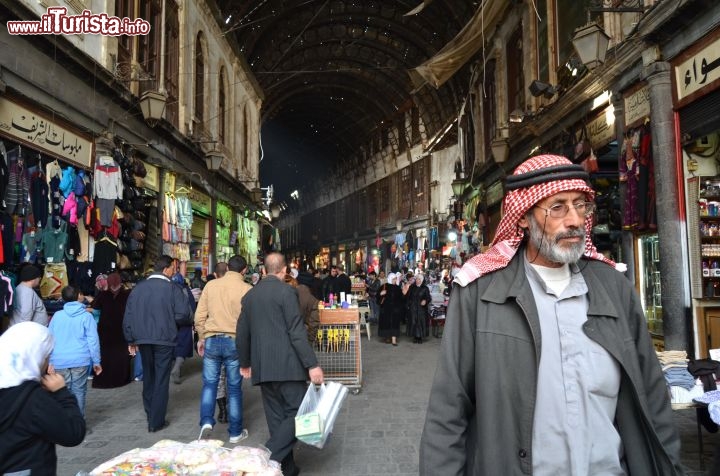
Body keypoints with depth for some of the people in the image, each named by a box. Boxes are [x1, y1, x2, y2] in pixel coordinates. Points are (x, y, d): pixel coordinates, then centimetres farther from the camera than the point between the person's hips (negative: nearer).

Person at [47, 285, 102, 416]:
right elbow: (93, 340, -4)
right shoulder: (86, 316, -3)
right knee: (79, 392, 5)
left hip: (60, 361, 2)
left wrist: (50, 361, 13)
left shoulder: (57, 315, 5)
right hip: (80, 361, -2)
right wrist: (96, 361, 2)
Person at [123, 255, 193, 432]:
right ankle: (156, 422, 7)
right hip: (164, 339, -5)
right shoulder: (172, 288, -11)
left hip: (142, 339, 5)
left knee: (148, 377, 20)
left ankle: (150, 413, 33)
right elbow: (183, 314, -18)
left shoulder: (138, 288, 3)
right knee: (161, 380, 4)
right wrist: (190, 320, 5)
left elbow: (128, 316, 4)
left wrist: (130, 340, 12)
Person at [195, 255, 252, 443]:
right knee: (234, 388, 7)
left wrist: (201, 338, 17)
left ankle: (206, 421, -3)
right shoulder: (247, 289, -6)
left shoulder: (211, 285, 2)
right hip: (235, 341, -2)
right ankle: (235, 432, 16)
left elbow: (199, 316, 5)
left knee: (209, 383, 13)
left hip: (212, 340, 2)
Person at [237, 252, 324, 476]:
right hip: (286, 364, -7)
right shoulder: (286, 291, -8)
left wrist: (245, 363, 29)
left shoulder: (249, 295, 12)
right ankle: (267, 457, -12)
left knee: (277, 418, 13)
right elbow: (296, 332, -15)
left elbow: (242, 334, 17)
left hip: (262, 367, 7)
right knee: (298, 413, -1)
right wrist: (312, 364, -14)